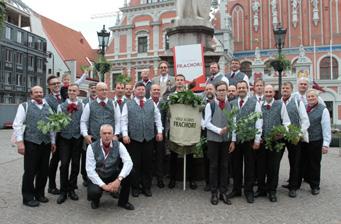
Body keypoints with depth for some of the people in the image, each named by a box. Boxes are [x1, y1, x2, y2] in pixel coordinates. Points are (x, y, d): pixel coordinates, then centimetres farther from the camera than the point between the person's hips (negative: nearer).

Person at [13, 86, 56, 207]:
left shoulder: (48, 107, 14)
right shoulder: (25, 106, 1)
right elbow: (17, 125, -4)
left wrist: (53, 141, 11)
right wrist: (20, 142, -11)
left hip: (46, 143, 4)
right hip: (31, 143, -4)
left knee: (44, 170, 11)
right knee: (30, 171, 3)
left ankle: (39, 194, 28)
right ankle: (28, 197, 18)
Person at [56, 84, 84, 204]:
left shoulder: (83, 106, 3)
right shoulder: (61, 106, 5)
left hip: (78, 138, 1)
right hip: (64, 138, 0)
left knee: (75, 164, 8)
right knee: (64, 164, -1)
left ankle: (71, 189, 22)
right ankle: (63, 191, 12)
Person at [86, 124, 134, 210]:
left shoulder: (119, 145, -11)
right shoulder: (92, 147, -13)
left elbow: (128, 162, -23)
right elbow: (90, 170, -17)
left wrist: (119, 179, -36)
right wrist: (103, 185, -26)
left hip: (114, 177, 2)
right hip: (97, 178, -2)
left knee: (128, 174, -27)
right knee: (94, 192, -34)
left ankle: (123, 201, -1)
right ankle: (95, 200, 8)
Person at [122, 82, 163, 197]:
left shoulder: (151, 103, 11)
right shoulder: (128, 104, 4)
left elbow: (157, 118, 11)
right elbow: (124, 121, 0)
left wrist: (159, 131, 2)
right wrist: (125, 134, -9)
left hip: (149, 138, 2)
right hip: (134, 138, -2)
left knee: (148, 164, 8)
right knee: (135, 164, 5)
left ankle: (147, 187, 20)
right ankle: (135, 187, 19)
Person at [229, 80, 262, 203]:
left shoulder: (254, 102, -3)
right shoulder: (232, 103, 5)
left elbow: (259, 122, -5)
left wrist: (257, 140, -8)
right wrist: (232, 140, -2)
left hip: (249, 139, -3)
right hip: (236, 139, 3)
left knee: (249, 165, 7)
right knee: (236, 165, 11)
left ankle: (249, 191, 22)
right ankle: (236, 189, 26)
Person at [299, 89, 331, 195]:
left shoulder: (323, 110, -5)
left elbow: (326, 128, -7)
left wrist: (325, 144, -10)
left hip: (316, 142, -4)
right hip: (302, 141, 4)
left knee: (314, 165, 8)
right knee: (302, 163, 13)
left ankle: (315, 186, 23)